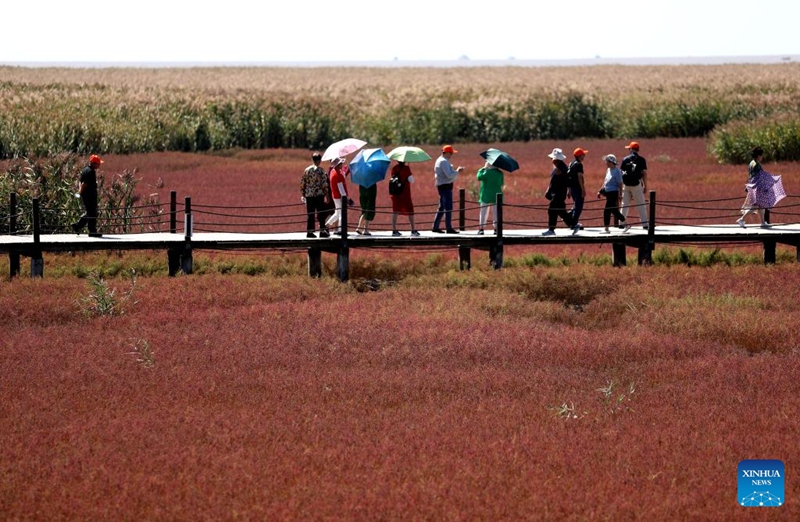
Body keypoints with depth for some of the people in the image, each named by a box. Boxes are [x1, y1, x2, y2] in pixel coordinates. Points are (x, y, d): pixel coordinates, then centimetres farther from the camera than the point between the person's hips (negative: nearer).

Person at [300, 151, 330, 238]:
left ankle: (309, 231, 7)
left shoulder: (307, 170, 5)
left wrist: (303, 194, 16)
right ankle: (322, 231, 4)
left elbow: (302, 183, 7)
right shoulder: (321, 170, -8)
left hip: (309, 195, 4)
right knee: (321, 214, 5)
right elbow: (324, 184, -11)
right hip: (319, 195, -4)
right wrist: (327, 196, -5)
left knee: (310, 215, 8)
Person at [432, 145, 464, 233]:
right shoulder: (444, 162, -16)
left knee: (441, 207, 14)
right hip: (445, 186, -11)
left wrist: (456, 171, 9)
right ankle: (449, 228, -5)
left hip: (441, 186, 11)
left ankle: (435, 227, 16)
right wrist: (457, 171, -9)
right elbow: (449, 175, -22)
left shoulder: (439, 160, 17)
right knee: (448, 207, -6)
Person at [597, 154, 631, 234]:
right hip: (608, 192, 9)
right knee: (613, 210, 12)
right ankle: (625, 225, 21)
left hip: (613, 193, -9)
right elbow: (605, 181, 21)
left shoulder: (617, 171, -14)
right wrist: (600, 192, 18)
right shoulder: (608, 170, 11)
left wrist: (620, 195, -16)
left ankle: (606, 229, 1)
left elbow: (620, 184, -14)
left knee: (607, 210, -7)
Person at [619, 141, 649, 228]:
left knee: (624, 205, 11)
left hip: (626, 185, 2)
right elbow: (644, 173, -4)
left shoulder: (625, 159, 5)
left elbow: (620, 173, 5)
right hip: (636, 185, -2)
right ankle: (644, 224, -5)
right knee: (641, 205, 1)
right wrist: (645, 185, 4)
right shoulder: (641, 160, -1)